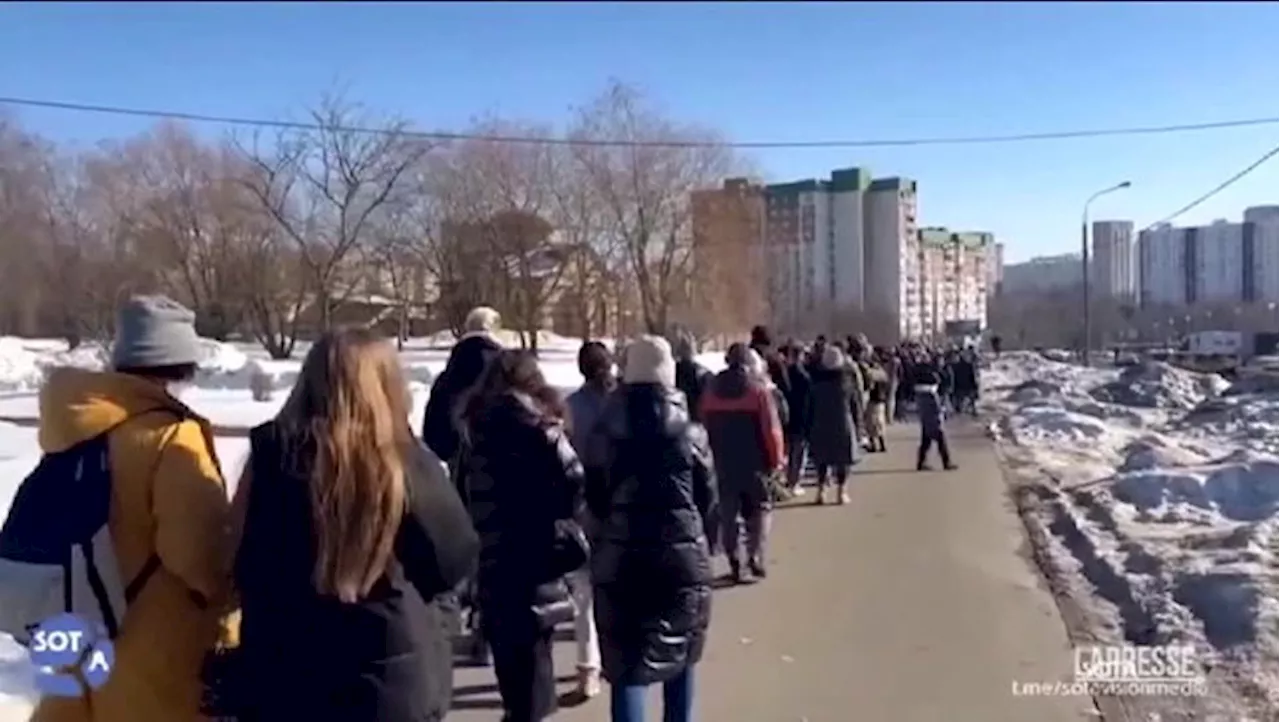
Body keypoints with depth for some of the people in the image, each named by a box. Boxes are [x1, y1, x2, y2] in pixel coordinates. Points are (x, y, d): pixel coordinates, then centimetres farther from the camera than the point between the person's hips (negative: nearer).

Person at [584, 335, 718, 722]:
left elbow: (594, 496, 4)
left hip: (620, 561, 0)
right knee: (680, 656, 20)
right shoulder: (690, 433, -3)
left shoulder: (604, 431, -1)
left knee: (627, 664, 3)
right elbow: (708, 499, 2)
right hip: (682, 557, 0)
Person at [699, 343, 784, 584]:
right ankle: (755, 556, -2)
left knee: (728, 513, 10)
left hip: (722, 463, 3)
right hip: (753, 463, -3)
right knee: (759, 509, 12)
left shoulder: (711, 391, 3)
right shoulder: (758, 391, -10)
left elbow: (705, 427, 7)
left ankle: (735, 562, 8)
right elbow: (771, 430, -12)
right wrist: (775, 459, 0)